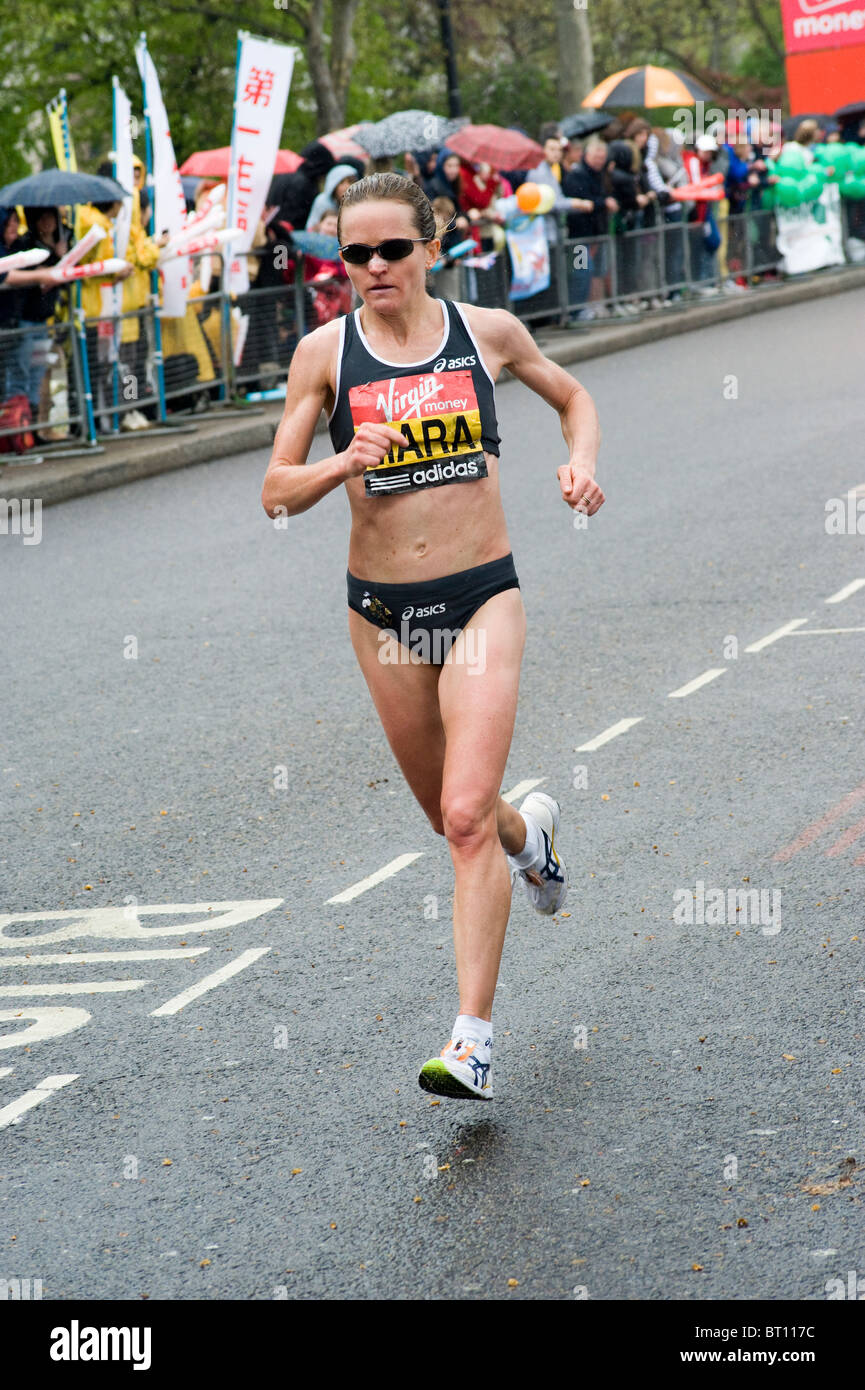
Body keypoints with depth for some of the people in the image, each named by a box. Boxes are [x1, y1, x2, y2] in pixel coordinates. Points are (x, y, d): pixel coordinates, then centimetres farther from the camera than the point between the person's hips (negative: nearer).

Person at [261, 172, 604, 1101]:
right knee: (452, 817, 16)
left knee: (467, 816, -15)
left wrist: (581, 462, -1)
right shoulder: (325, 353, -3)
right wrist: (342, 465, -22)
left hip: (481, 597, -2)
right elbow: (277, 492, -3)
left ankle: (472, 1038, -12)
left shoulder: (487, 331, -1)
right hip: (381, 607, 2)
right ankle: (531, 831, 53)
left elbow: (570, 396, 18)